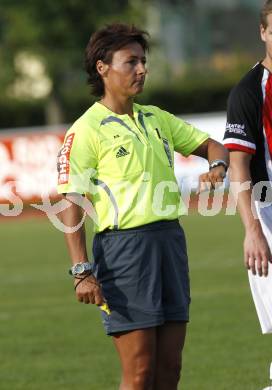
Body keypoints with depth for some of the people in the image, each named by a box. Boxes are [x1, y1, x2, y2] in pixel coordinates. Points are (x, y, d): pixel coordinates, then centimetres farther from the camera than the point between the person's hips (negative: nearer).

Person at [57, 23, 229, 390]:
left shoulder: (156, 118, 15)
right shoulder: (86, 130, -6)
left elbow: (209, 144, 24)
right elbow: (72, 205, -10)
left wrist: (217, 165, -1)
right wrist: (82, 272, -17)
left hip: (170, 239, 7)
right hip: (123, 245, -7)